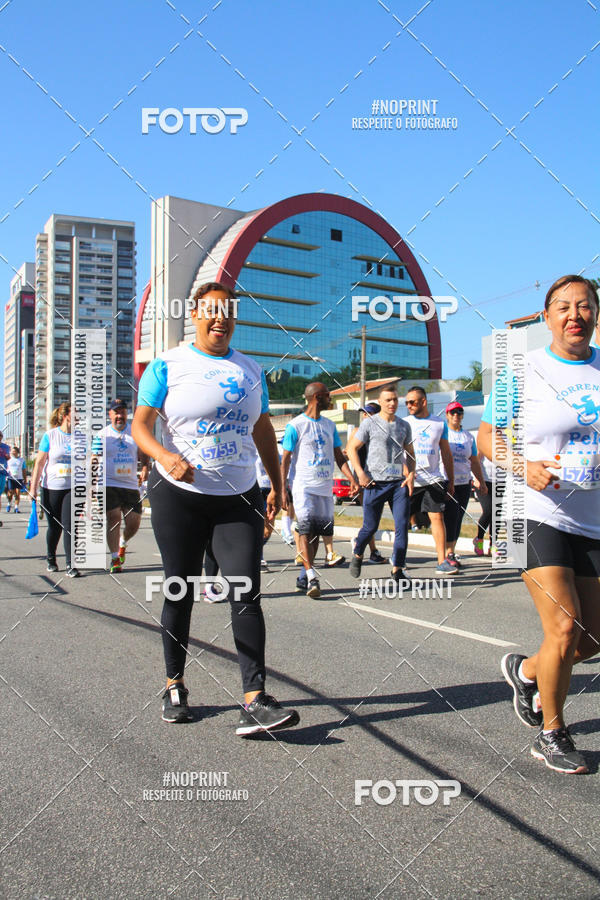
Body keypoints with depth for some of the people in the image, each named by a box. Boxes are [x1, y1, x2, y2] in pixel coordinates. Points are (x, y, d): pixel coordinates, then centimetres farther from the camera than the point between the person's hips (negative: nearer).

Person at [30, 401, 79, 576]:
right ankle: (51, 558, 32)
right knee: (54, 527, 10)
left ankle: (70, 565, -7)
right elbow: (40, 462, 1)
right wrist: (33, 487, -3)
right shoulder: (50, 435, -2)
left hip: (73, 488, 1)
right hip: (52, 488, 0)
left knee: (69, 526, -9)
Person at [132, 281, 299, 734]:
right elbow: (140, 425, -4)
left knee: (247, 593, -7)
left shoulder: (250, 370, 13)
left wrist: (277, 485, 15)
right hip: (179, 496, -2)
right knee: (180, 593, 6)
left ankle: (255, 702, -8)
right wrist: (166, 457, -24)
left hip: (239, 497, 3)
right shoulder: (168, 365, 1)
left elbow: (263, 429, 20)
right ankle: (175, 685, 25)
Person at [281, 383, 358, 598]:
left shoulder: (329, 425, 14)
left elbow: (339, 456, 16)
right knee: (306, 529, -15)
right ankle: (311, 577, -20)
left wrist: (351, 479, 2)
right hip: (304, 486, -6)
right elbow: (285, 459, -3)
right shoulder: (295, 425, -4)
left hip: (325, 488, 6)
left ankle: (303, 578, 15)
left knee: (317, 532, 6)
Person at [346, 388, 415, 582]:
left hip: (399, 482, 4)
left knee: (402, 525, -5)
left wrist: (411, 474, 4)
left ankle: (397, 569, 2)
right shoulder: (369, 423, -2)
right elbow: (351, 448, -1)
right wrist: (360, 473, -10)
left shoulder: (404, 426, 12)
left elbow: (410, 453, 20)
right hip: (375, 484, -4)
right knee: (370, 526, 4)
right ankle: (357, 555, 32)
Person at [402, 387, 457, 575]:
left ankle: (442, 562, -3)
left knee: (437, 517, -6)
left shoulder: (440, 424, 9)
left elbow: (446, 454, 14)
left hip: (433, 479, 1)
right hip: (409, 481, -1)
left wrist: (451, 481, 11)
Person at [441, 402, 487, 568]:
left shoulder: (468, 436, 16)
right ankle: (449, 554, -6)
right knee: (450, 516, -11)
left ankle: (451, 552, 13)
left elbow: (474, 462, 20)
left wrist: (481, 482, 18)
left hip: (464, 483, 5)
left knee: (458, 518, 5)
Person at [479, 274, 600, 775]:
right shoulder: (523, 371, -3)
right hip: (537, 515, -4)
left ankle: (525, 670, 39)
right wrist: (523, 466, -16)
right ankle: (552, 735, 13)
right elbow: (488, 436, 1)